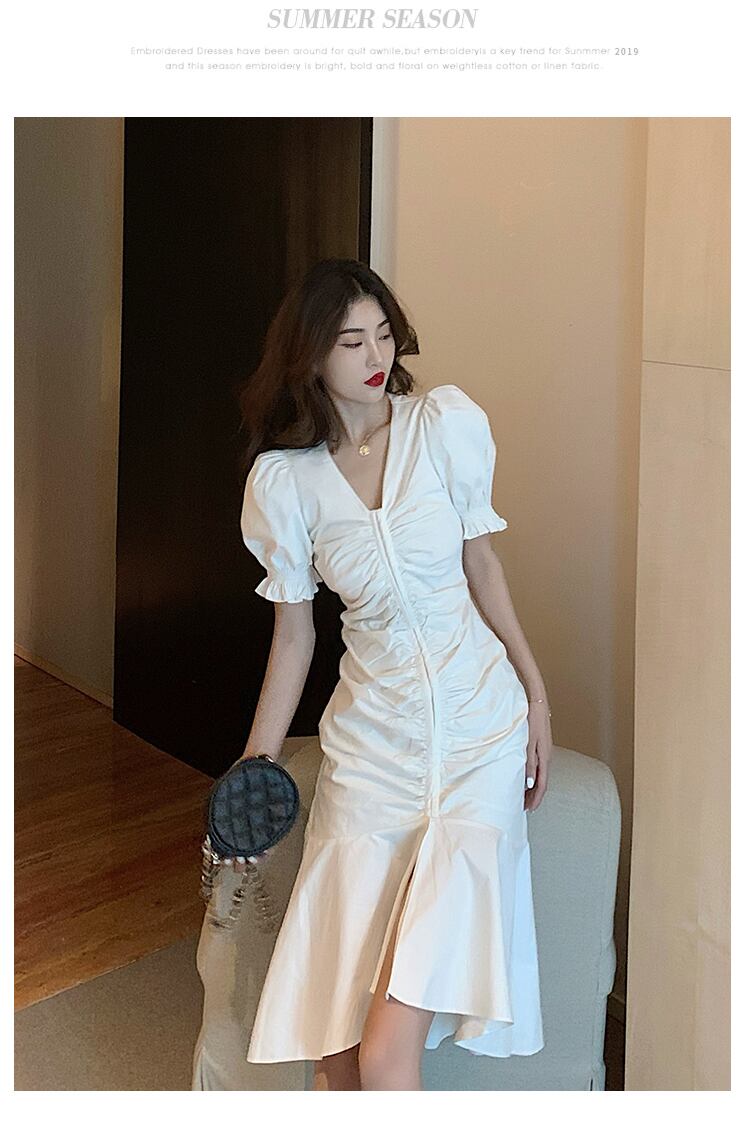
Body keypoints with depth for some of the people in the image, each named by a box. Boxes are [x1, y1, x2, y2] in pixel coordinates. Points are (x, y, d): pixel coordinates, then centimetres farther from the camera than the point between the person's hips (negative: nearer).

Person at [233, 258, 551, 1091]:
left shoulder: (445, 421, -4)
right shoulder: (282, 480, -1)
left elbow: (481, 564, 6)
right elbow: (293, 634, 6)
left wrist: (536, 692, 6)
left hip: (477, 726, -1)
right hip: (371, 740, 2)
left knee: (384, 1057, -11)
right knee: (335, 1053, 2)